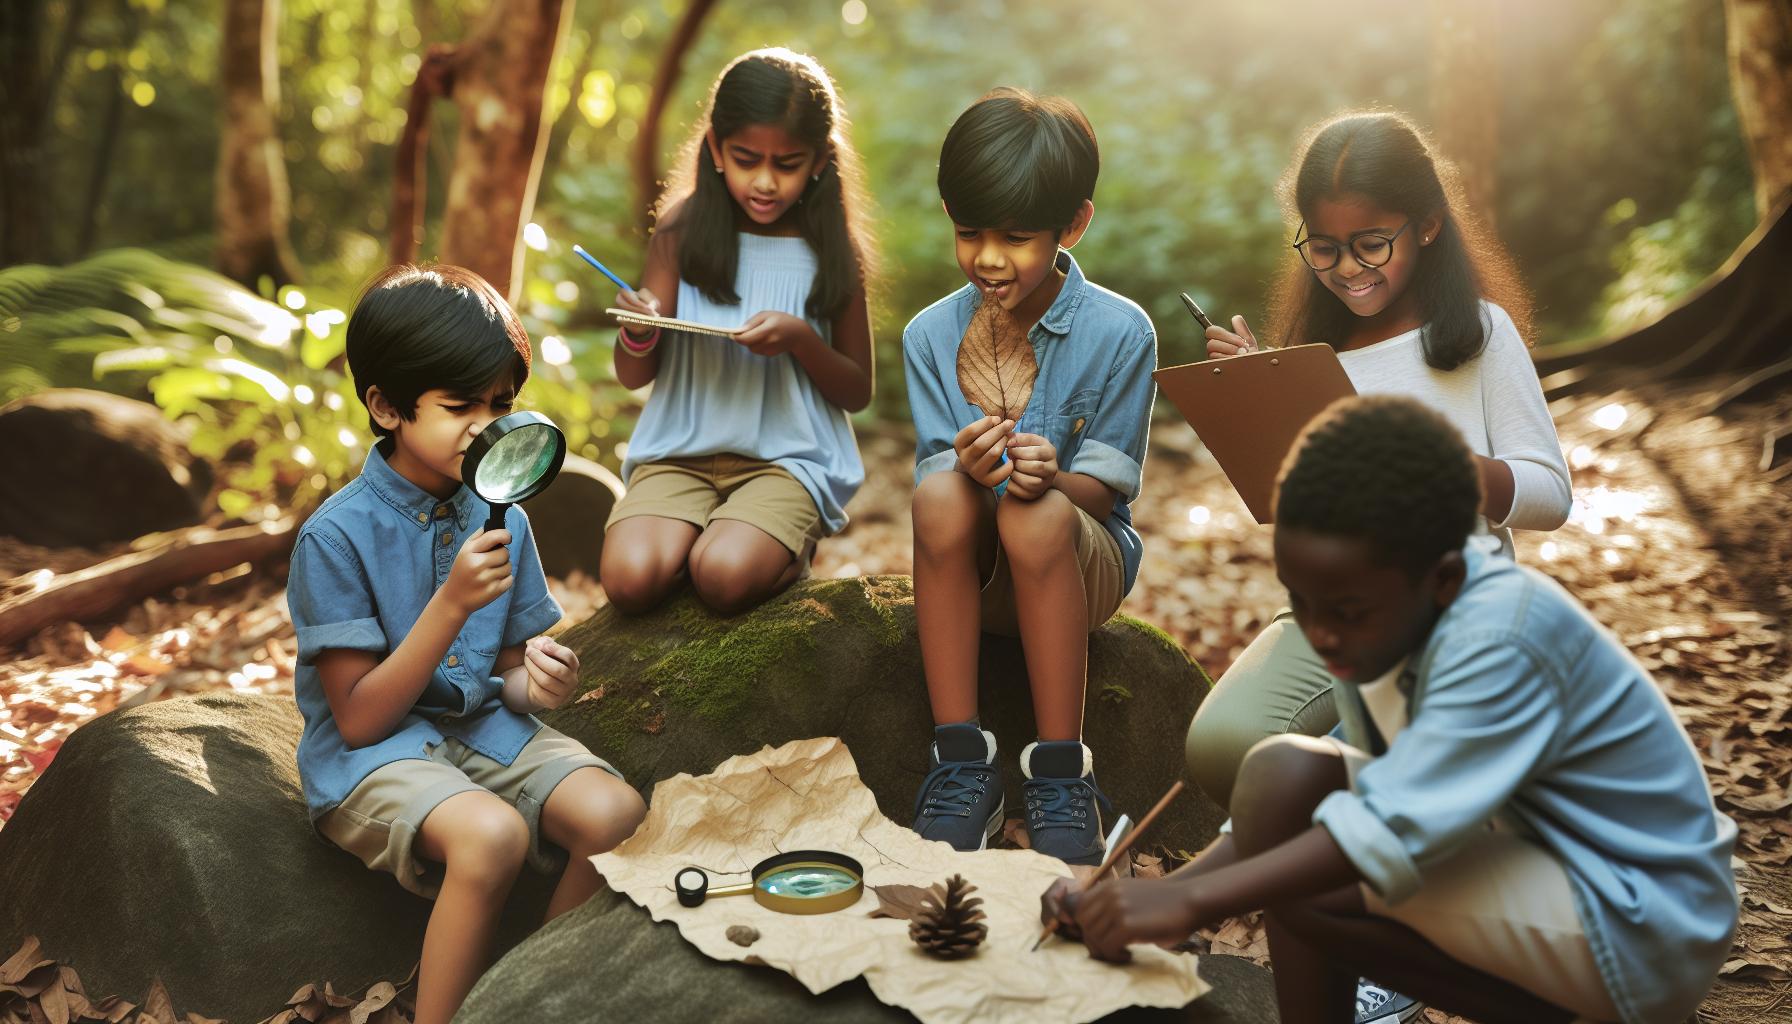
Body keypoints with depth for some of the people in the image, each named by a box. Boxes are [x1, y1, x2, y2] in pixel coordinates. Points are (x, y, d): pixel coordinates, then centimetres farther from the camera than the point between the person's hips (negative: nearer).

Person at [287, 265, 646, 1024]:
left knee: (617, 815, -22)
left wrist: (534, 682, -13)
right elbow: (359, 719, -14)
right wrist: (452, 604, -23)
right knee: (492, 834, -35)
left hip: (483, 731, 5)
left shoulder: (502, 519, 2)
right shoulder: (337, 535, -13)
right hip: (371, 757, -5)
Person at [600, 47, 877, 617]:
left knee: (726, 578, -28)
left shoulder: (832, 251, 0)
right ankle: (704, 534, 7)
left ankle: (792, 547, 6)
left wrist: (800, 339, -16)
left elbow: (858, 393, 4)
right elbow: (633, 377, 4)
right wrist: (638, 332, -20)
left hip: (790, 457, -1)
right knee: (631, 578, -25)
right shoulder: (682, 233, 0)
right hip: (680, 450, 1)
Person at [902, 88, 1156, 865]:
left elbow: (1105, 486, -8)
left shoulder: (1119, 332, -9)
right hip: (972, 571, 2)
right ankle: (961, 764, -24)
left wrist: (1051, 479, -32)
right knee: (941, 493, -32)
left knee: (1038, 514, -36)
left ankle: (1061, 773, -21)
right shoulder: (931, 335, -3)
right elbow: (935, 482, -6)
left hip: (1084, 565, -1)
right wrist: (968, 468, -31)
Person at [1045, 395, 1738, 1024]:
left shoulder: (1501, 638, -26)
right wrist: (1157, 898, -11)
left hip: (1645, 927, -9)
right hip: (1554, 875, 9)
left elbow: (1394, 829, -33)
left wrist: (1194, 900, -31)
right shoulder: (1387, 621, -2)